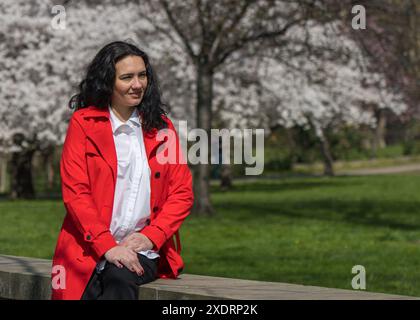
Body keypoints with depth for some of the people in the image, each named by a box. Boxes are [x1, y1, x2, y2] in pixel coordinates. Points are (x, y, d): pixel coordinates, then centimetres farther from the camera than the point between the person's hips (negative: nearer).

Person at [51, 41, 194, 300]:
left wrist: (151, 236, -6)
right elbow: (75, 193, -2)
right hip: (90, 250, -1)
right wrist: (107, 247, -13)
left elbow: (183, 193, 11)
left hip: (144, 250, 2)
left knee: (120, 278, -33)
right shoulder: (84, 123, 6)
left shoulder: (161, 127, 14)